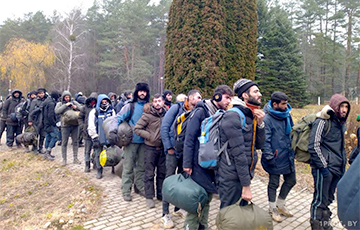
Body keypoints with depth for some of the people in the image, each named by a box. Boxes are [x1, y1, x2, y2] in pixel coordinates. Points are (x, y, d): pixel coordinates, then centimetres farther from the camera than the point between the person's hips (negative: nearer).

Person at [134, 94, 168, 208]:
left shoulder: (166, 113, 3)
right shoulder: (147, 115, -11)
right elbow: (137, 128, -11)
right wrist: (150, 136, -17)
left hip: (163, 147, 4)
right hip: (151, 147, -4)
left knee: (162, 172, 13)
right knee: (149, 173, 2)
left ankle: (160, 194, 27)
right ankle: (149, 197, 13)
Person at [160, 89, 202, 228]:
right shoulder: (176, 108, -8)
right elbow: (164, 127, -11)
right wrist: (169, 147, -13)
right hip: (174, 150, -5)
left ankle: (178, 207, 30)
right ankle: (165, 214, 10)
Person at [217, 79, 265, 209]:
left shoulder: (251, 116, 11)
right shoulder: (233, 116, -18)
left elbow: (259, 145, 11)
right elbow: (238, 153, -22)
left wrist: (260, 123, -4)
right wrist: (246, 186, -21)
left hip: (244, 176, 9)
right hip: (232, 179, -9)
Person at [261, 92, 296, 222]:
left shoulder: (287, 116, 4)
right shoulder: (267, 119, -18)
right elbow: (265, 141, -20)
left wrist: (293, 148, 15)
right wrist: (269, 157, -22)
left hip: (288, 157, 7)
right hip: (275, 159, -7)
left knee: (291, 181, 18)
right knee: (273, 184, 8)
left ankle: (280, 204, 38)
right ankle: (272, 209, 29)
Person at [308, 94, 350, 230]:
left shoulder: (341, 123, 13)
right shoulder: (323, 121, -13)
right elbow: (314, 146, -17)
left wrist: (343, 164, 19)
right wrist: (323, 166, -17)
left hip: (337, 169, 8)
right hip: (324, 168, -8)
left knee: (328, 198, 19)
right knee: (320, 199, 2)